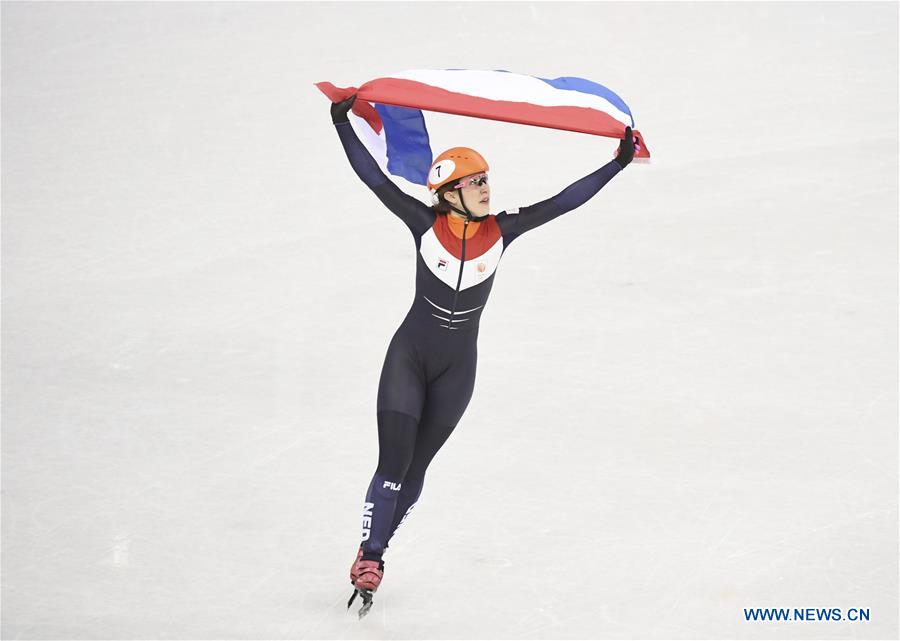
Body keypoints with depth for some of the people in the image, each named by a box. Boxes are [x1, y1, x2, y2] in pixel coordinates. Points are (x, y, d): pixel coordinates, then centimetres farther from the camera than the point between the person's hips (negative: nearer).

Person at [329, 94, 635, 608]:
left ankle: (372, 557, 21)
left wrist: (618, 165, -8)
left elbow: (563, 202, -6)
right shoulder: (425, 224, -13)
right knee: (393, 465, -10)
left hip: (457, 370, 2)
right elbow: (375, 179, -14)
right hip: (408, 357, -2)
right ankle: (369, 559, 0)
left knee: (414, 471, 7)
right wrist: (343, 126, -20)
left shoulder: (501, 231, -7)